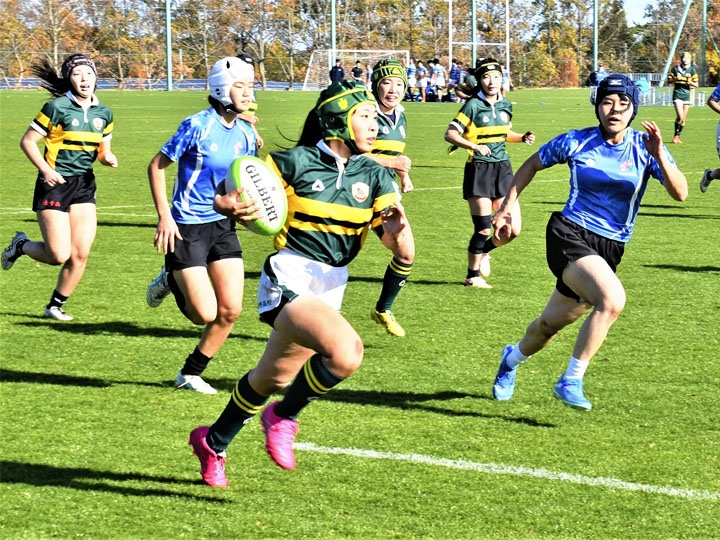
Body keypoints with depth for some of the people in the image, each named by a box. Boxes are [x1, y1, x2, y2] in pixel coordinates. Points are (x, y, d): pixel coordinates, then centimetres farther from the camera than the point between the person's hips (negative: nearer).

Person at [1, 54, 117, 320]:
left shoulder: (103, 113, 7)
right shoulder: (57, 107, -9)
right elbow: (27, 141, -6)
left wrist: (108, 157, -5)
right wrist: (46, 170, -17)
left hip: (84, 186, 5)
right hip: (55, 185, -5)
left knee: (80, 254, -3)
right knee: (59, 255, -10)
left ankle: (55, 306, 16)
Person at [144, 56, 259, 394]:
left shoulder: (246, 134, 5)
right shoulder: (197, 126, -14)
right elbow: (156, 166, -8)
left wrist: (244, 208, -3)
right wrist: (164, 216, -15)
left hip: (222, 226, 6)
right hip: (186, 228, -6)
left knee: (230, 310, 0)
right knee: (205, 314, -10)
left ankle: (190, 374, 18)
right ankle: (171, 281, 22)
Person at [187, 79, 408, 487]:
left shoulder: (374, 176, 4)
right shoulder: (296, 163, -9)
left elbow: (397, 246, -3)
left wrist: (397, 230, -26)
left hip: (331, 289, 6)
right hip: (290, 280, -6)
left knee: (273, 378, 19)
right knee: (346, 351, -30)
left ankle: (214, 442, 42)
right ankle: (284, 416, -5)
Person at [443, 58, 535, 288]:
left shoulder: (505, 105, 9)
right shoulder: (473, 106, -8)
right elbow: (450, 134, -11)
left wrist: (522, 138, 7)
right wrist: (474, 146, -24)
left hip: (503, 168, 5)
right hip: (479, 170, -5)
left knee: (512, 230, -2)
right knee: (483, 229, -5)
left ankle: (485, 250, 27)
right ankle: (473, 275, 14)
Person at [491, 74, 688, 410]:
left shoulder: (644, 147, -2)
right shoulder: (576, 142, -5)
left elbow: (680, 194, -13)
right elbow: (532, 165, 12)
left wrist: (659, 156, -27)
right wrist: (507, 205, 9)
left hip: (610, 247, 4)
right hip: (569, 234, -4)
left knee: (552, 322, 18)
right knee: (612, 300, -30)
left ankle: (512, 359, 50)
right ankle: (571, 381, -17)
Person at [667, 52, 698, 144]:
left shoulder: (692, 70, 3)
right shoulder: (675, 69, 2)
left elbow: (696, 85, 3)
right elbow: (669, 80, 8)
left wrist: (689, 81, -16)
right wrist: (676, 79, -11)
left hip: (687, 95, 2)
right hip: (677, 94, -2)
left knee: (683, 119, 5)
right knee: (680, 116, -17)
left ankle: (678, 136, 19)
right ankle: (675, 135, -3)